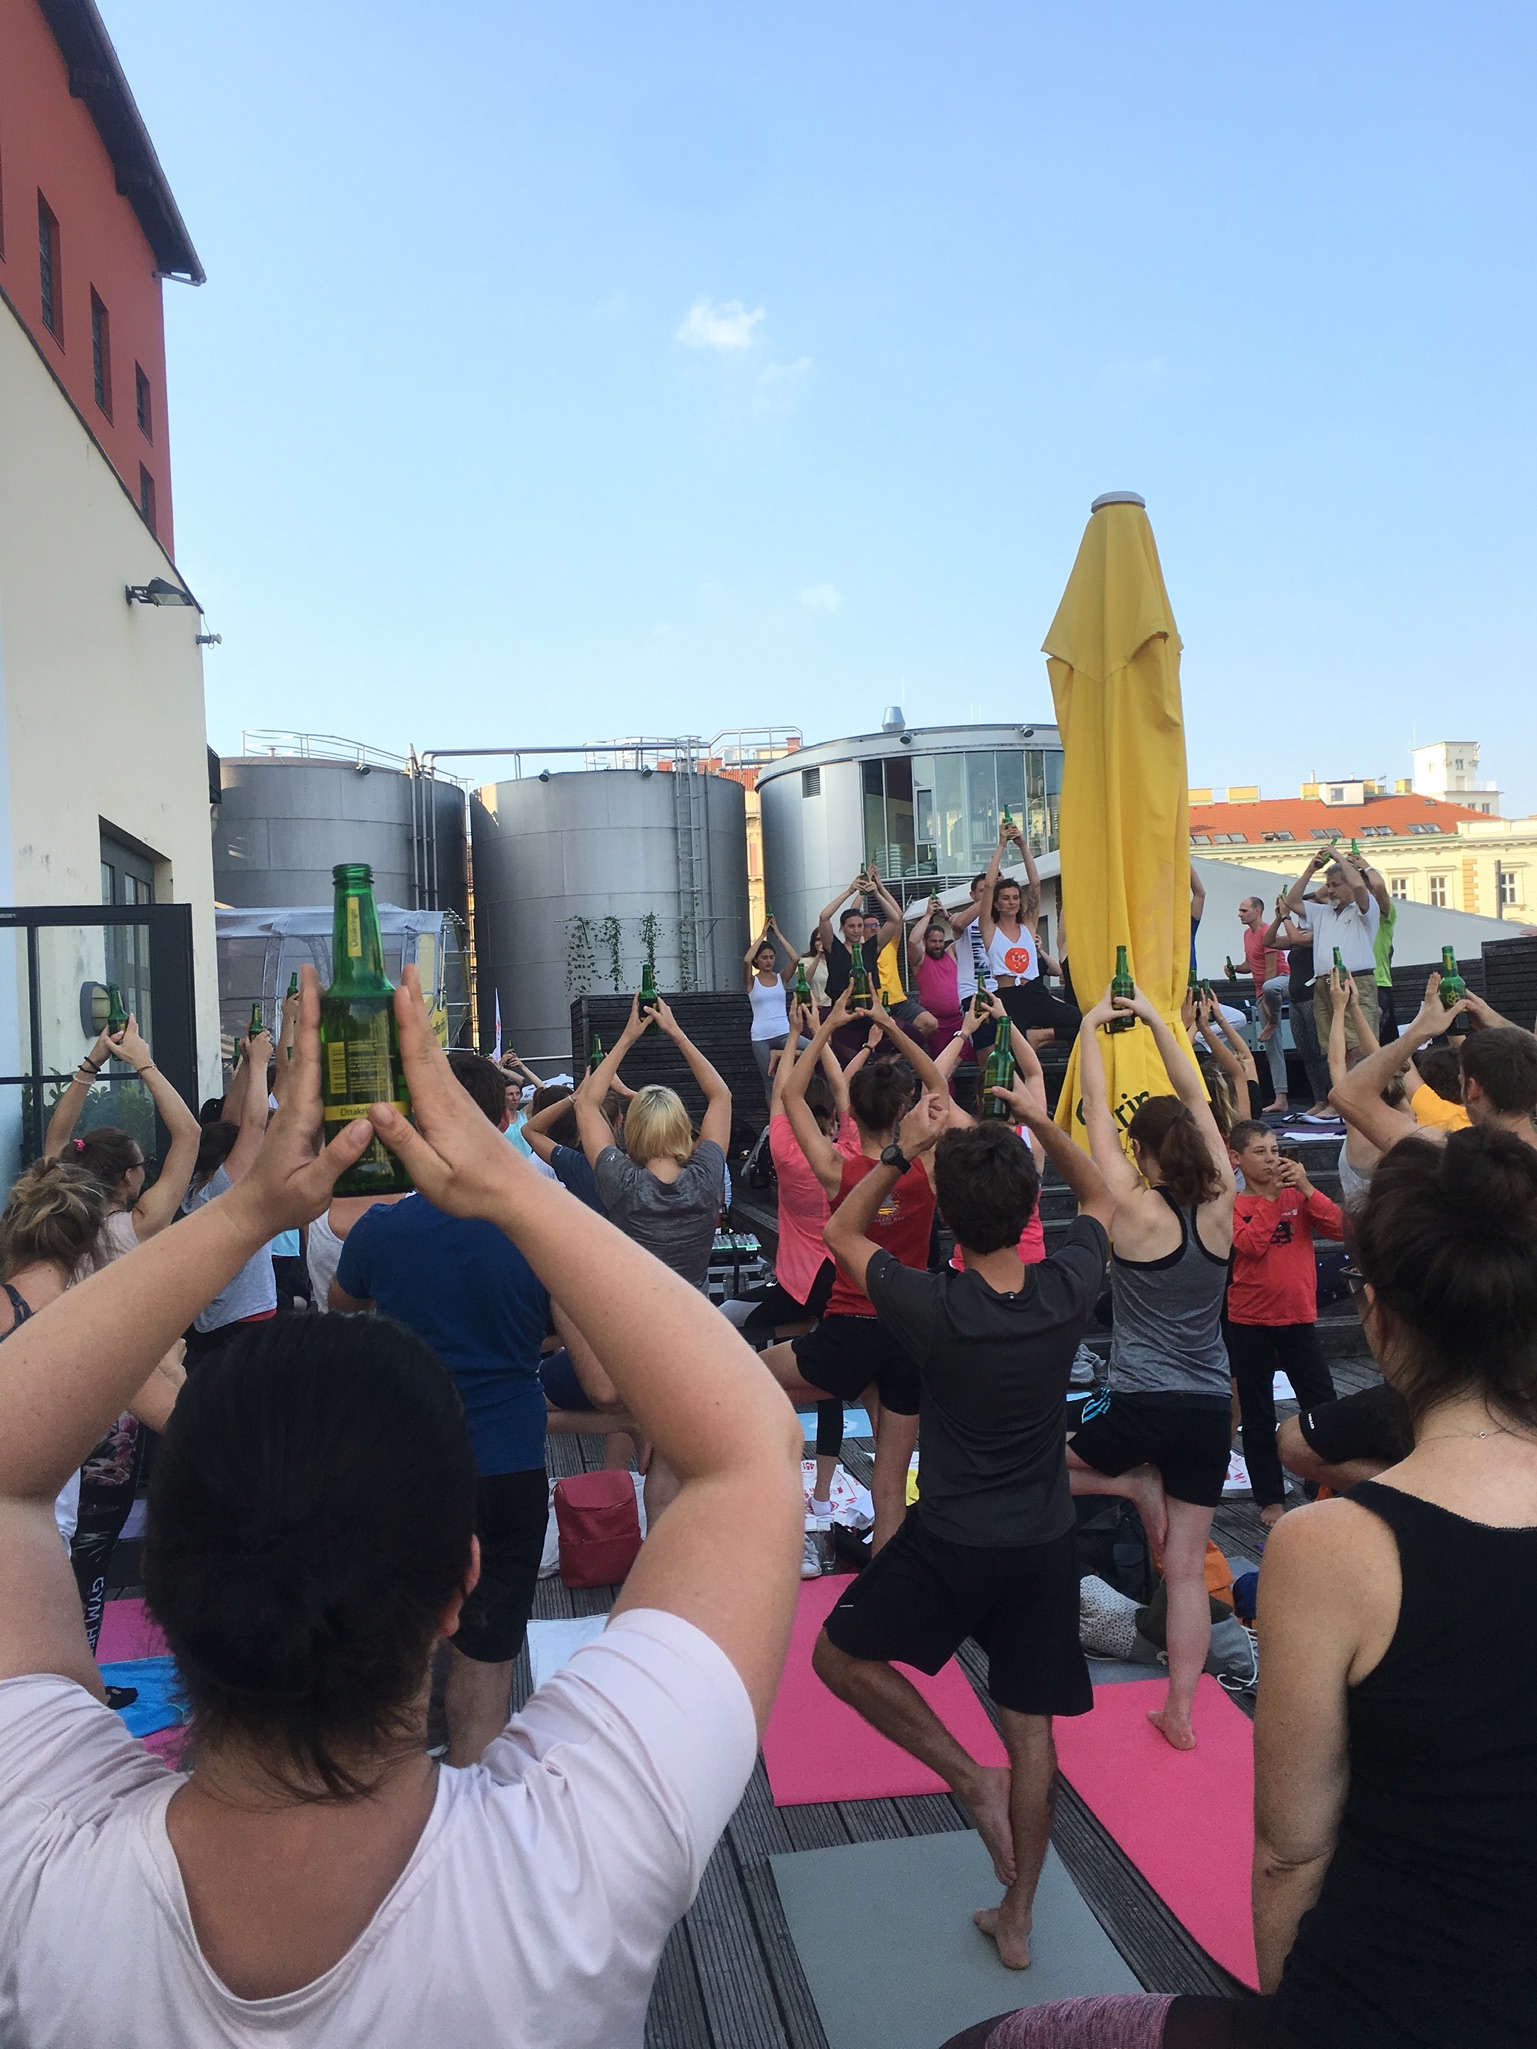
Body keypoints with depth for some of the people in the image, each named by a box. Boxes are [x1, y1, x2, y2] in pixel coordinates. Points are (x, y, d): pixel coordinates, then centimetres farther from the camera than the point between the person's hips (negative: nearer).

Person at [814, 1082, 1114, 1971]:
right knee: (1031, 1729, 17)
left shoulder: (931, 1308, -21)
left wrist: (904, 1150, -9)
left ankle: (970, 1777, 9)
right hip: (1047, 1544, 4)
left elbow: (843, 1231, -3)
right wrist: (1042, 1122, 2)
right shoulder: (1067, 1292, -13)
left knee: (839, 1655, 18)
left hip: (950, 1544, -4)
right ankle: (1016, 1917, 29)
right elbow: (1102, 1198, 9)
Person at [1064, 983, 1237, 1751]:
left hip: (1140, 1406, -4)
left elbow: (1095, 1116, -5)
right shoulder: (1220, 1208, -2)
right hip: (1209, 1409, 4)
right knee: (1187, 1566, 12)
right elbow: (1196, 1104, 7)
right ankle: (1180, 1710, 13)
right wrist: (1156, 1021, 11)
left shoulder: (1135, 1211, -13)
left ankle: (1137, 1486, 9)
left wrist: (1090, 1030, 5)